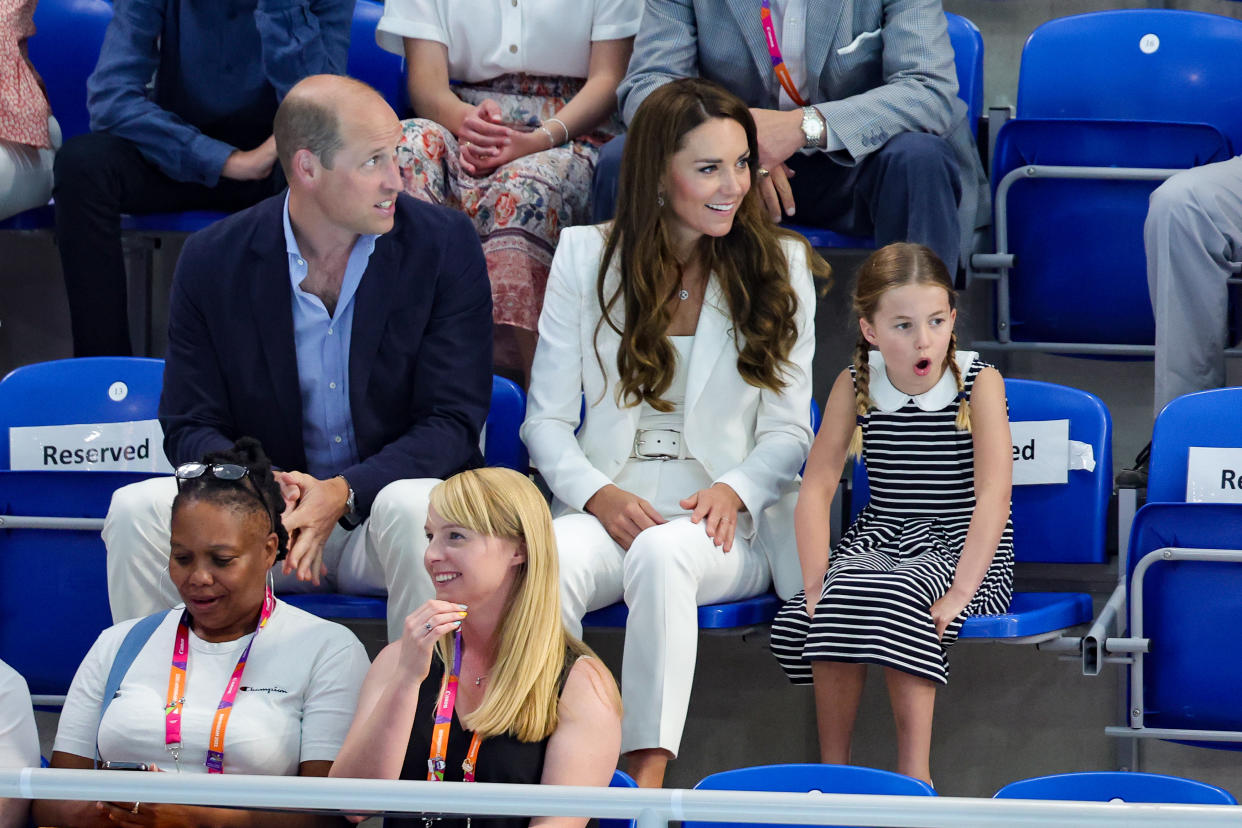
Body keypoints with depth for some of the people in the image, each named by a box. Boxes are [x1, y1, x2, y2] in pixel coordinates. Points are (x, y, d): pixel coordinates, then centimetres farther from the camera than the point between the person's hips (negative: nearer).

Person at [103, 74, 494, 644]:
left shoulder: (444, 245, -4)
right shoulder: (212, 261, -1)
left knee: (415, 509, -36)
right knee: (137, 509, -24)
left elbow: (452, 421, -7)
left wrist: (342, 493, -24)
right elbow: (191, 427, 1)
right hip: (263, 513, 1)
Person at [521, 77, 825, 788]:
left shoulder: (780, 265, 9)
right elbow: (547, 418, 8)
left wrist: (733, 490, -15)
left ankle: (648, 776, -41)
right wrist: (598, 495, -12)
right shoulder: (587, 257, 10)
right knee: (547, 567, -36)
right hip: (611, 509, 1)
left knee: (662, 555, -38)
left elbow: (789, 431, 7)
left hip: (730, 522, -1)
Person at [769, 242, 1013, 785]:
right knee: (836, 603, -28)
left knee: (896, 600, -34)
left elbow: (993, 492, -17)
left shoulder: (978, 383, -9)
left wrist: (960, 592, -28)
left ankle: (914, 774, -30)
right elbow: (817, 486, -2)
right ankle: (833, 771, -16)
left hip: (961, 549, -4)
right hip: (878, 540, 4)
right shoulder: (853, 387, 2)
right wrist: (817, 585, -16)